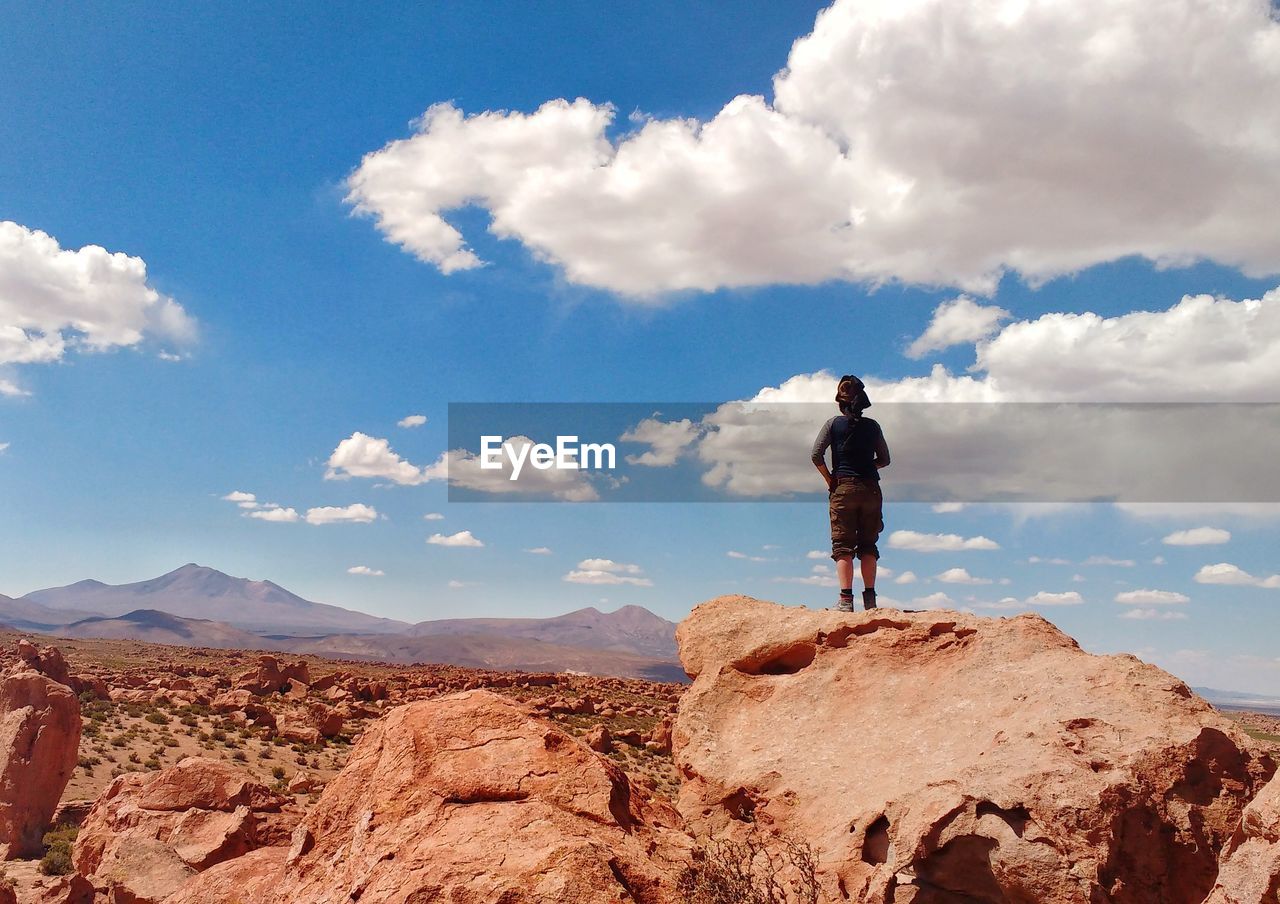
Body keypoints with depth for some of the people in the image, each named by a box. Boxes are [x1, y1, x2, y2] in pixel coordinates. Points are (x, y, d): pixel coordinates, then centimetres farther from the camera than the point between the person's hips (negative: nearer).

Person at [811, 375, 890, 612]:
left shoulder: (834, 424, 1)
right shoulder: (873, 426, 8)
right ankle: (870, 598, 7)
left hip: (844, 488, -2)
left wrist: (829, 479, 3)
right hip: (871, 489, 3)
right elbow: (884, 459, 13)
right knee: (868, 545, 9)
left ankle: (846, 599, -11)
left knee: (843, 545, -2)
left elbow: (816, 455, -7)